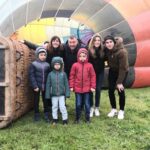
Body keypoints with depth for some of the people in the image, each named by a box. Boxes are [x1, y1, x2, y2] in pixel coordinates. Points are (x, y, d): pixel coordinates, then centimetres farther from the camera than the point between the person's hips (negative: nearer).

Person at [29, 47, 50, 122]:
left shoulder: (47, 65, 3)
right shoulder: (33, 64, -6)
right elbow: (31, 76, -9)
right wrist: (35, 86, -14)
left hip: (45, 86, 3)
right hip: (37, 86, -2)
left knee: (45, 100, 11)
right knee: (36, 100, 10)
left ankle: (46, 115, 22)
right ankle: (36, 115, 24)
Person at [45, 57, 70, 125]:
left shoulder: (63, 74, -4)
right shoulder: (50, 74, -3)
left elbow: (66, 84, -1)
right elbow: (48, 85, 1)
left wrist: (67, 93, -3)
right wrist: (48, 94, 0)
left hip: (62, 94, -1)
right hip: (53, 94, 2)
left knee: (62, 107, 1)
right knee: (54, 107, 13)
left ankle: (65, 119, 15)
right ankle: (55, 119, 28)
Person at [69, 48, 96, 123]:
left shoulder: (89, 65, -3)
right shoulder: (75, 65, -4)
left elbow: (93, 76, 1)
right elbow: (72, 76, 1)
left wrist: (93, 86, -1)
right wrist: (71, 86, -1)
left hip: (87, 88, 0)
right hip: (77, 88, 0)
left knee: (87, 104, 10)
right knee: (78, 104, 8)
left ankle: (87, 118, 24)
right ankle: (77, 118, 24)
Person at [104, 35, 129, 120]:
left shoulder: (122, 52, -32)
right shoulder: (107, 50, -16)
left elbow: (122, 68, -29)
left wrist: (119, 82, -28)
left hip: (122, 71, -5)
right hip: (112, 71, 5)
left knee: (121, 91, -2)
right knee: (111, 90, 2)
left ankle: (121, 111, 17)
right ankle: (114, 109, 20)